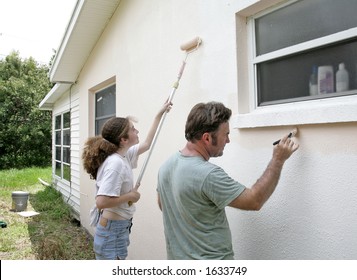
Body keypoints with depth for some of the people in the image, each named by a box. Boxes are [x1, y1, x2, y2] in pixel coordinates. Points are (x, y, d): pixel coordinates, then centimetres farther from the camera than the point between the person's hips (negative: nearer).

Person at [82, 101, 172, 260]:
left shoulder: (124, 155, 2)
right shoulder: (116, 163, -25)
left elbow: (146, 144, 18)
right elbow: (101, 202, -32)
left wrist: (160, 114, 20)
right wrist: (130, 196, -18)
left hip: (120, 227, 9)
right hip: (112, 229, -9)